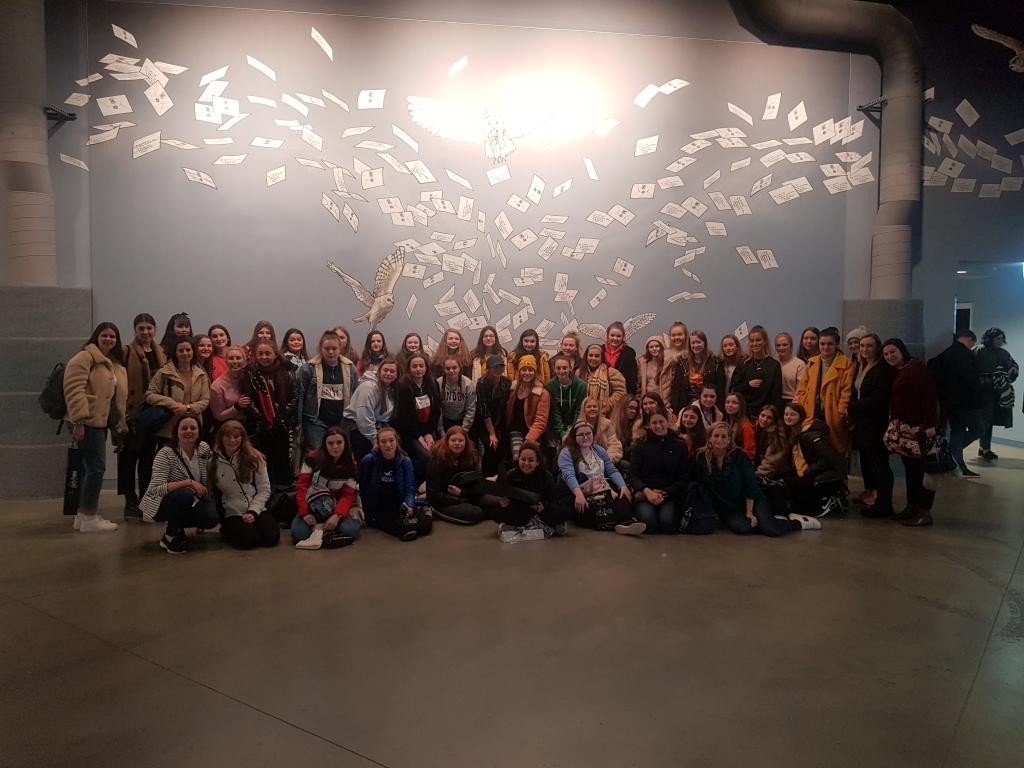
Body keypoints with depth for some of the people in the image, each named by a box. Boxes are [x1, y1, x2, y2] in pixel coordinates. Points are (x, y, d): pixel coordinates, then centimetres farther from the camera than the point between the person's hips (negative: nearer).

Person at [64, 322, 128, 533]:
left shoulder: (115, 364, 18)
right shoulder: (85, 358, -9)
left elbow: (118, 397, 20)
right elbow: (74, 390, -19)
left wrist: (120, 426, 17)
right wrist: (79, 420, -24)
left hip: (101, 421, 9)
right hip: (87, 422, -9)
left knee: (91, 468, 12)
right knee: (96, 467, -9)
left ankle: (83, 514, 20)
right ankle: (89, 518, -2)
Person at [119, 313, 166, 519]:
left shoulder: (160, 353, 12)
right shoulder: (127, 352, -4)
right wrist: (122, 409, -18)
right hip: (133, 411, -5)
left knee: (148, 457, 12)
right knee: (130, 457, 2)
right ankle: (130, 502, 9)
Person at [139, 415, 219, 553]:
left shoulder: (204, 449, -5)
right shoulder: (165, 454, -22)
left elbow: (207, 478, 11)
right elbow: (156, 489, -31)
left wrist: (206, 497, 0)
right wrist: (189, 483, -36)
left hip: (189, 503, 5)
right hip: (160, 504, -5)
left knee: (212, 518, -21)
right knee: (185, 495, -36)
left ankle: (176, 528, 11)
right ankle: (169, 537, -12)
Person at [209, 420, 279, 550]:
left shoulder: (254, 458, 0)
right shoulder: (214, 463, 1)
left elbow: (264, 490, -1)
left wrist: (253, 511, -11)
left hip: (256, 510, 1)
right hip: (232, 513, -1)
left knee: (271, 537, -22)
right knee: (248, 539, -27)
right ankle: (226, 531, 6)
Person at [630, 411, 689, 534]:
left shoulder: (680, 446, 9)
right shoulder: (641, 446, 8)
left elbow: (684, 478, 4)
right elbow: (633, 476, 0)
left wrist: (665, 493, -11)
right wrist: (647, 491, -20)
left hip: (670, 495, 0)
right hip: (644, 494, 0)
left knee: (668, 524, -29)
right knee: (649, 524, -30)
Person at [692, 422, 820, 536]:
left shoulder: (739, 455, -11)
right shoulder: (700, 458, -9)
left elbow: (750, 485, -9)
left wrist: (749, 512, -13)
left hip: (751, 501, -1)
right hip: (727, 510, 1)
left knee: (772, 530, -21)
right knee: (742, 527, -32)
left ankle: (799, 522, 10)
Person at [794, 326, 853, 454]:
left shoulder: (846, 364, -2)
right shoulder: (812, 363, 13)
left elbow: (847, 391, -7)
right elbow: (802, 388, 11)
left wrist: (841, 412, -13)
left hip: (832, 417, -4)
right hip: (812, 415, 4)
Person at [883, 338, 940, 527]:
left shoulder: (916, 368, -10)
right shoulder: (896, 373, 18)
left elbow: (929, 397, -19)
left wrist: (930, 425, -24)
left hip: (919, 428, -9)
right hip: (904, 429, 10)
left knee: (920, 468, -6)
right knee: (910, 467, 13)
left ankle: (924, 511, -1)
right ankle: (912, 507, 21)